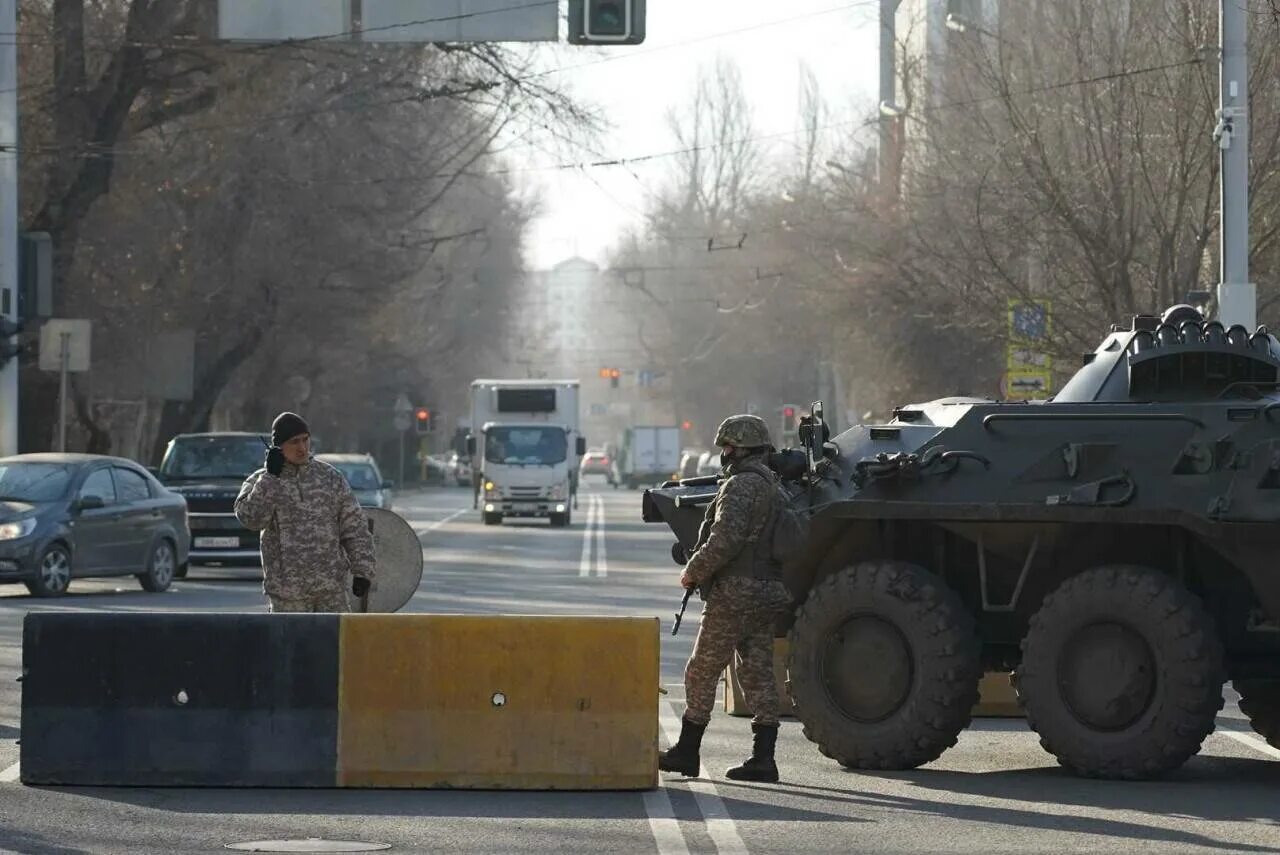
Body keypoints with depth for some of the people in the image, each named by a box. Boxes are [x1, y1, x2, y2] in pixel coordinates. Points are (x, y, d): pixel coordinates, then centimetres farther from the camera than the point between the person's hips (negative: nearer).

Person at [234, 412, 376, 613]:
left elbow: (355, 528, 7)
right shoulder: (260, 483, 3)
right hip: (287, 591, -1)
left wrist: (362, 571, 0)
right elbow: (251, 518, -17)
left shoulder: (330, 477, 6)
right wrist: (270, 477, -16)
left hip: (332, 588, 1)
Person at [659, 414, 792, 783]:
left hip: (734, 596, -9)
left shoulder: (741, 485, -14)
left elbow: (725, 540, -22)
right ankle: (763, 759, 2)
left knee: (701, 672, 1)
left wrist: (693, 571, -10)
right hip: (768, 595, 9)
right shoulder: (773, 487, 17)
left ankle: (687, 750, 8)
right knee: (758, 675, 7)